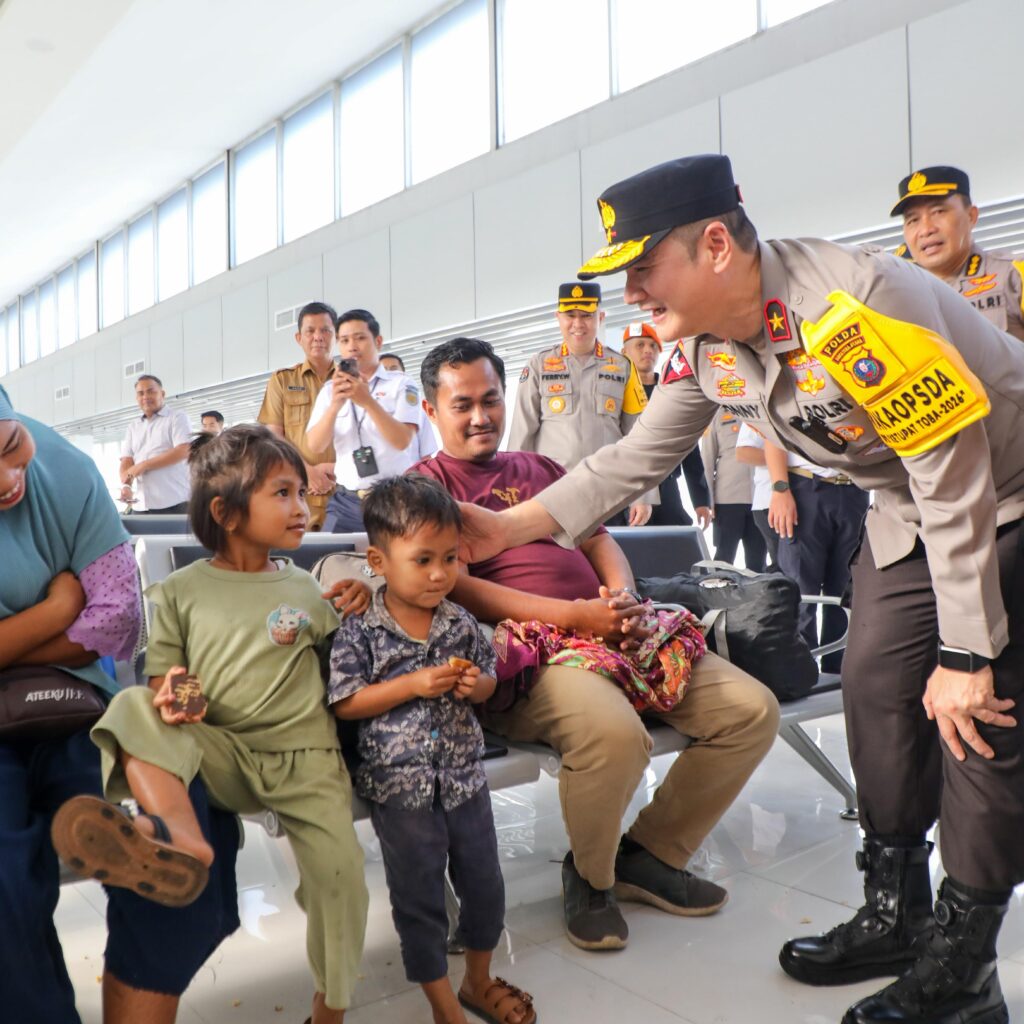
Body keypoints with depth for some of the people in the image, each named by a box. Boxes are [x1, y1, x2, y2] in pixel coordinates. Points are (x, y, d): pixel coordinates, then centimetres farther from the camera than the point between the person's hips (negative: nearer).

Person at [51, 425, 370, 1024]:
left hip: (304, 756, 0)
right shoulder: (180, 592, 6)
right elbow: (162, 678, 6)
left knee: (340, 868, -19)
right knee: (133, 708, -23)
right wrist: (171, 696, -15)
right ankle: (183, 838, -48)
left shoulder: (307, 591, 10)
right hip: (219, 755, 1)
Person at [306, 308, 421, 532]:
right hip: (347, 501, 3)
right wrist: (335, 404, -17)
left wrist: (368, 402, -23)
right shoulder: (330, 391, 12)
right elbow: (314, 444, 0)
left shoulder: (401, 384, 2)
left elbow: (402, 441, -10)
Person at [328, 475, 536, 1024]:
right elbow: (345, 704, -12)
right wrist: (415, 684, -22)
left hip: (464, 775, 4)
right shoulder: (360, 630, -12)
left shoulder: (461, 623, -1)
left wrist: (473, 684, -13)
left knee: (484, 883, 16)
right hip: (399, 784, -4)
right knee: (419, 897, 9)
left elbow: (487, 680, 11)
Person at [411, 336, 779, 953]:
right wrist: (573, 615, -15)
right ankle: (590, 877, -1)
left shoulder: (538, 469, 28)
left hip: (615, 633, 7)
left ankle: (651, 855, 12)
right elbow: (452, 585, -7)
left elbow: (598, 538, 22)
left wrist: (625, 595, -3)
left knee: (753, 710, -6)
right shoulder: (425, 485, 6)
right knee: (615, 734, -36)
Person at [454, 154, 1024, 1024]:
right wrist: (512, 526, -10)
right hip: (907, 508, 7)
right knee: (878, 693, 6)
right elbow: (637, 459, -2)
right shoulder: (703, 347, -10)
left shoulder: (855, 302, -35)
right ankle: (894, 917, 23)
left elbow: (954, 481, -30)